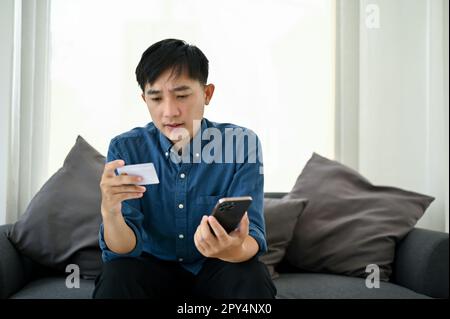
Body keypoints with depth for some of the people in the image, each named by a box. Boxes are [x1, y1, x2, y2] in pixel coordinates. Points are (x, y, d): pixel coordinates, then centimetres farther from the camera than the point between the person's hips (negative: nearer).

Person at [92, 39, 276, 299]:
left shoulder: (242, 144, -14)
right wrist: (110, 211, -40)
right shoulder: (125, 149, -12)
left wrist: (234, 250, -44)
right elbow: (123, 250, -17)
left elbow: (252, 238, -20)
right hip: (153, 266, 1)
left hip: (215, 267, 0)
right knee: (116, 276, -29)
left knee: (252, 278, -30)